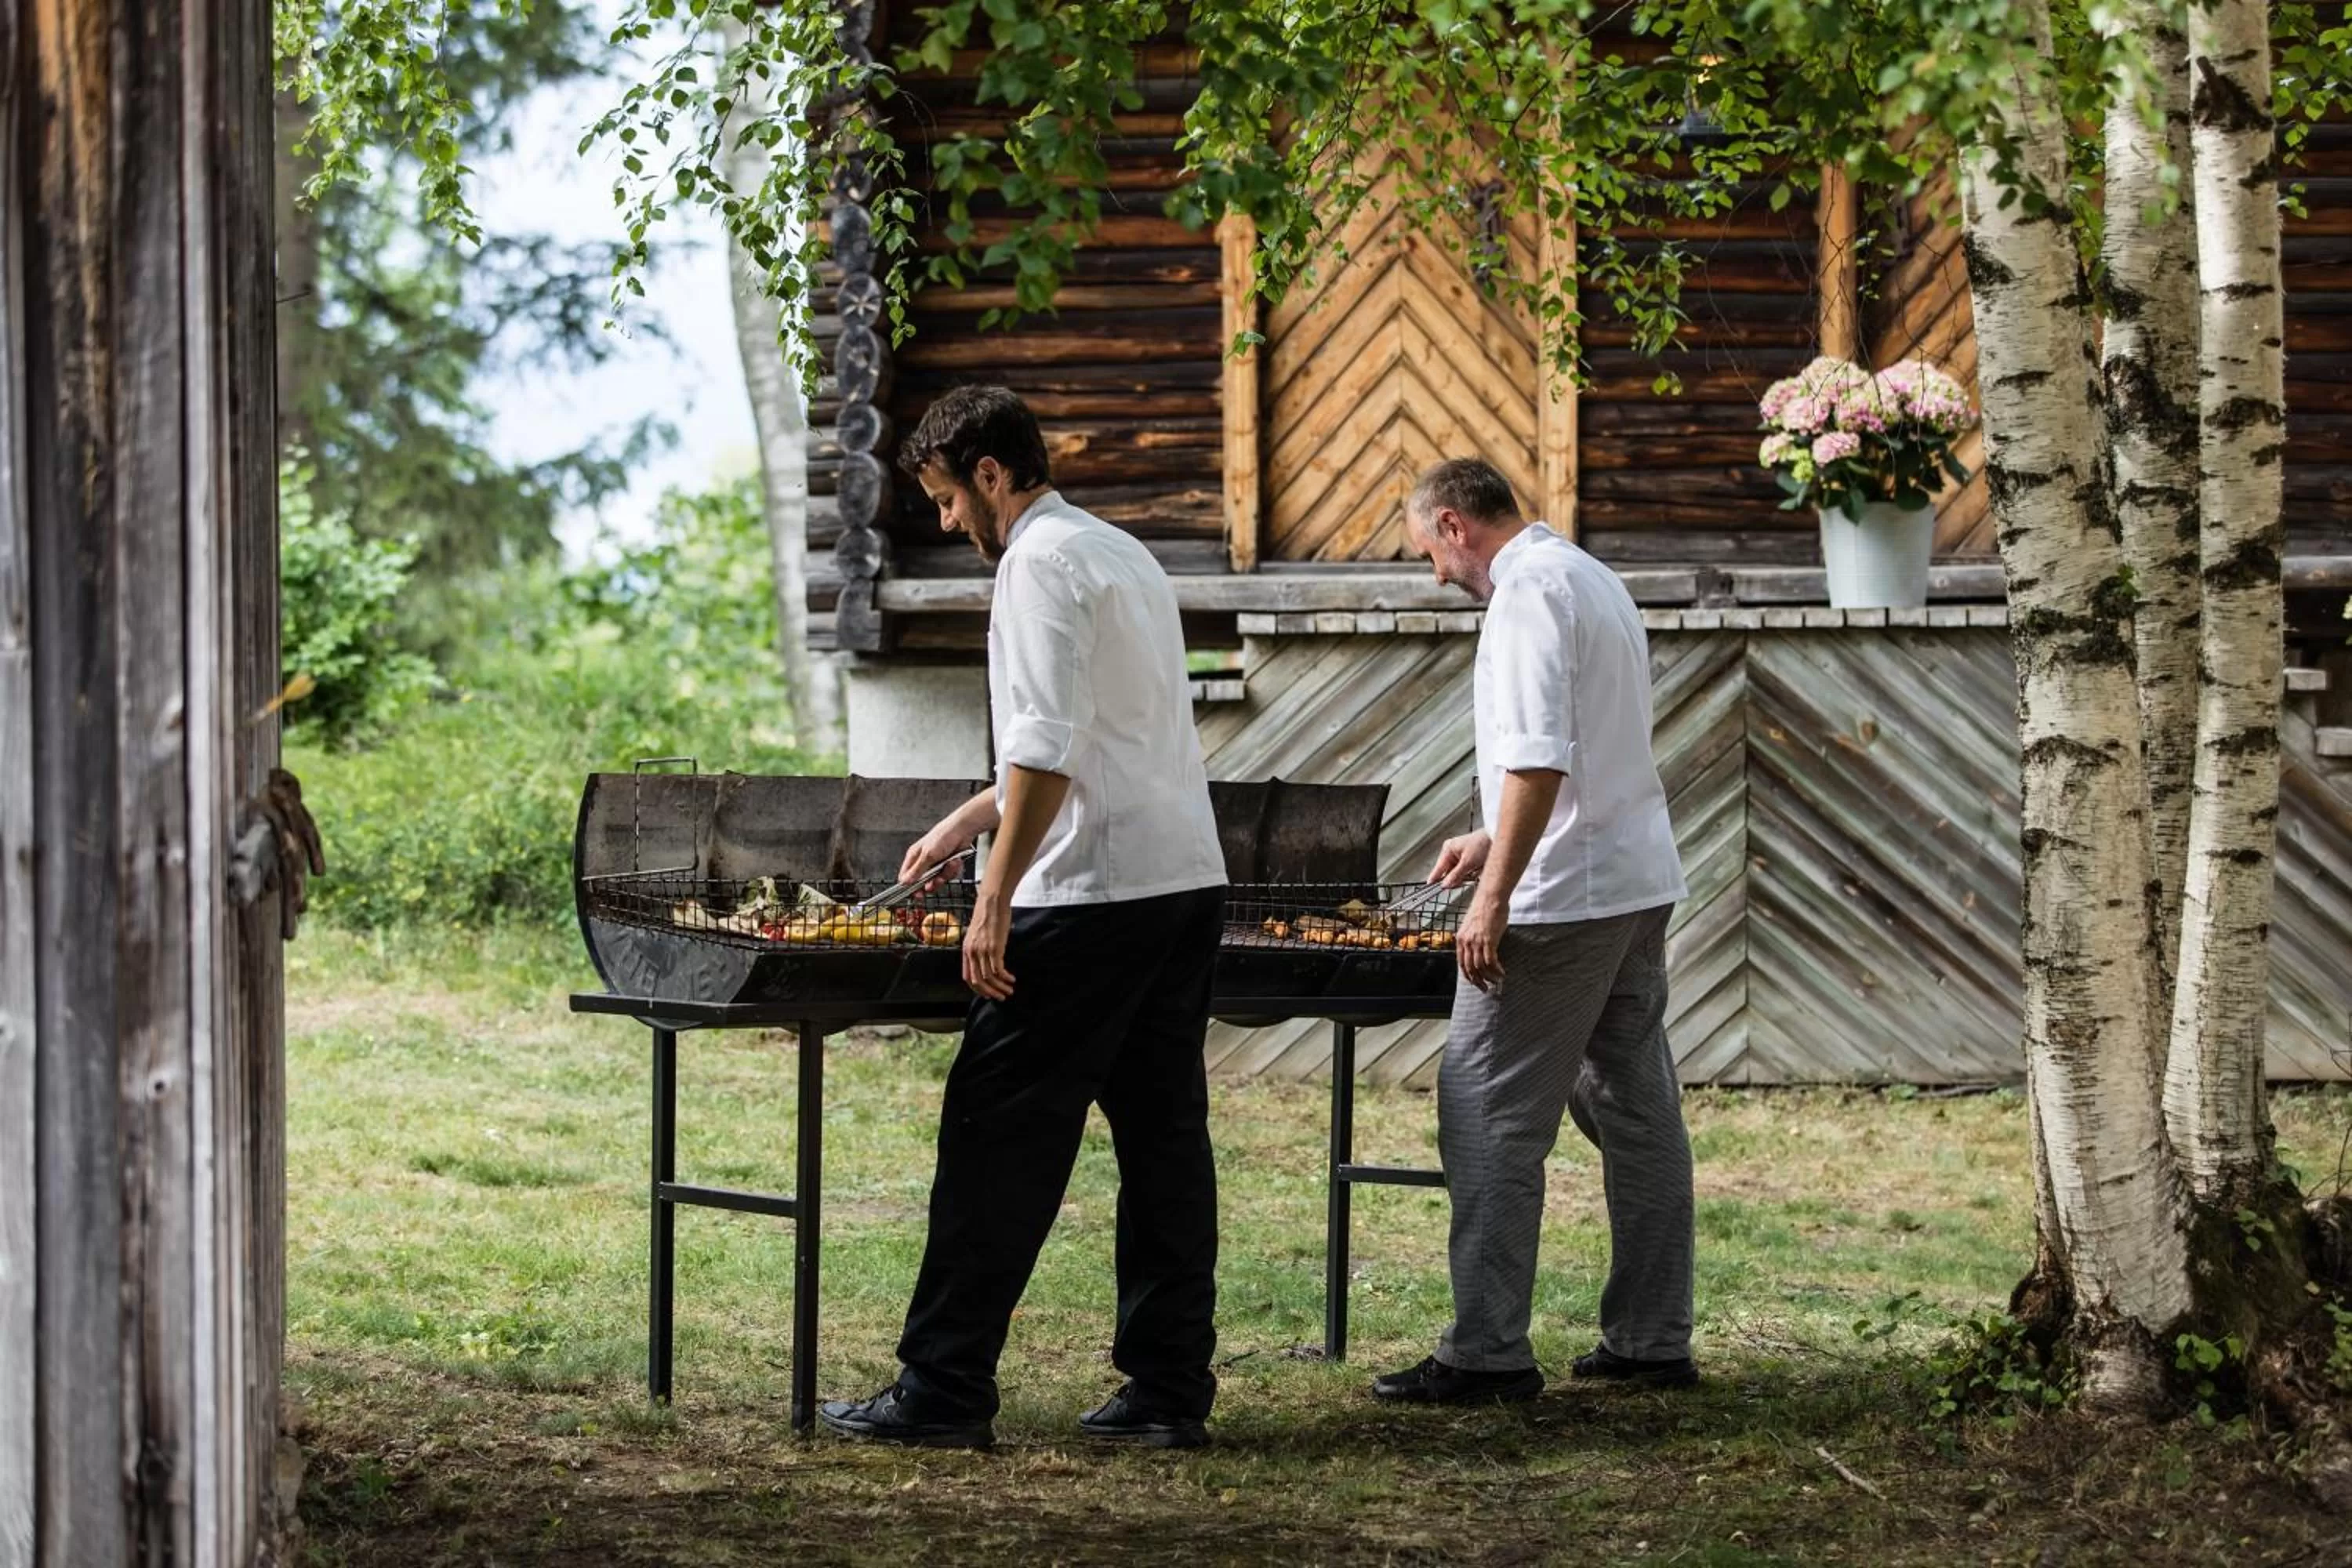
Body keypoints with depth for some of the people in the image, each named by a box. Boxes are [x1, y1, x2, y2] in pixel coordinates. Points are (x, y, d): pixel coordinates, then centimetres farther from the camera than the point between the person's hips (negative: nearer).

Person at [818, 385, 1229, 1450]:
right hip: (1187, 882, 9)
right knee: (1162, 1134, 9)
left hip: (1093, 895, -9)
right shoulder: (1122, 555, 20)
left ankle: (945, 1392, -2)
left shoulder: (1041, 563, -10)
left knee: (999, 1137, -4)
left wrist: (996, 898, -18)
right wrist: (974, 818, 33)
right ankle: (1170, 1392, 10)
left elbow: (1049, 752, -19)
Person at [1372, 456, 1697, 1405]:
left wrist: (1495, 896, -24)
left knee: (1491, 1117, -6)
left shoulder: (1528, 590, -14)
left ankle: (1487, 1352, -6)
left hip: (1565, 899, -10)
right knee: (1636, 1110, 12)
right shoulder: (1590, 579, 18)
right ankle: (1652, 1340, 17)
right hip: (1640, 885, 10)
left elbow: (1539, 758, -24)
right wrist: (1497, 841, 29)